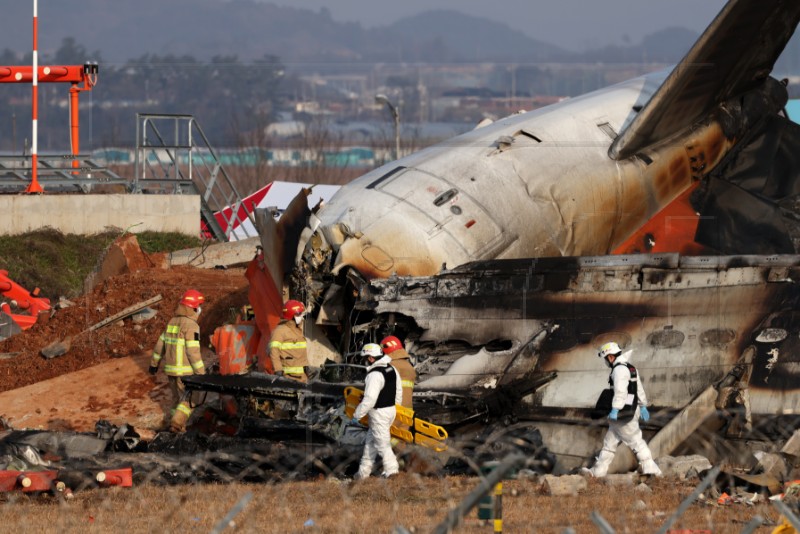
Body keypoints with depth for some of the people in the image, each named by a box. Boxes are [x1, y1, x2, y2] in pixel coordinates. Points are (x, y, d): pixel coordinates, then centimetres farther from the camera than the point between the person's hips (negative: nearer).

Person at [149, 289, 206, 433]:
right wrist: (201, 373, -16)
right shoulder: (191, 325, -15)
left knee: (178, 398, 18)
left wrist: (154, 363, 26)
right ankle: (176, 423, -15)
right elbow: (193, 352, -19)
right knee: (188, 400, -2)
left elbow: (160, 344, 16)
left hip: (170, 367, 8)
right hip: (185, 371, -8)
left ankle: (179, 426, 20)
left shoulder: (172, 322, 10)